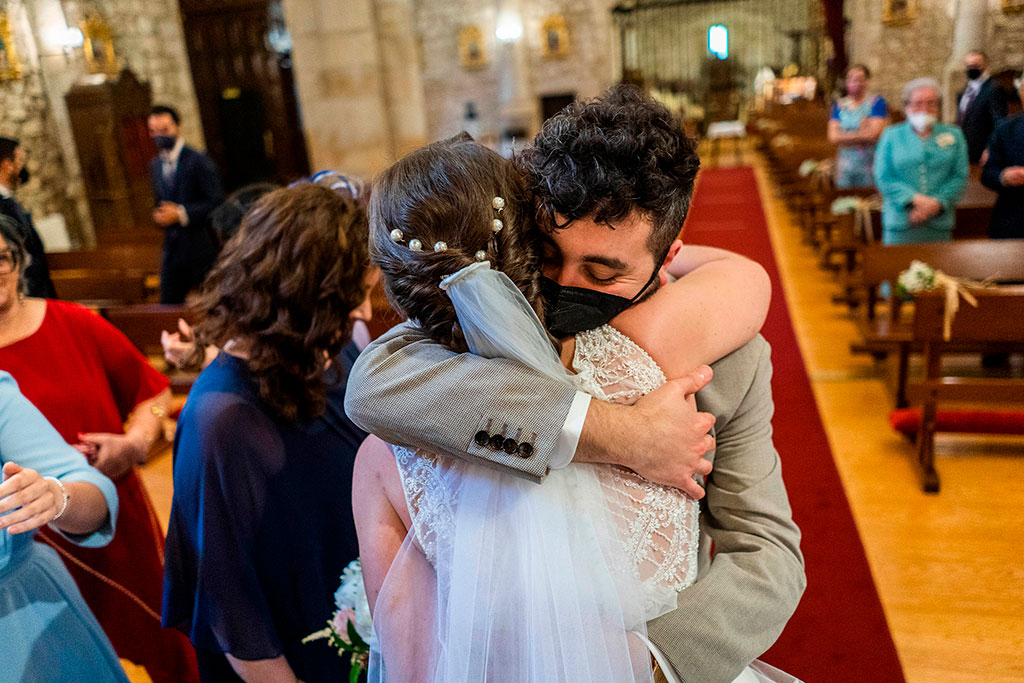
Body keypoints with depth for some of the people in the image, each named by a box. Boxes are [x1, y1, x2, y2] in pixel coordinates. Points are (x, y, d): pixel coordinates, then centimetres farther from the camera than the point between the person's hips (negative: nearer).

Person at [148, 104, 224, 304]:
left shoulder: (199, 161, -8)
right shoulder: (155, 166, 14)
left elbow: (216, 202, -14)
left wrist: (181, 214, -20)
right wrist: (159, 215, 0)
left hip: (202, 247, -6)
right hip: (173, 248, 6)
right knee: (168, 305, 6)